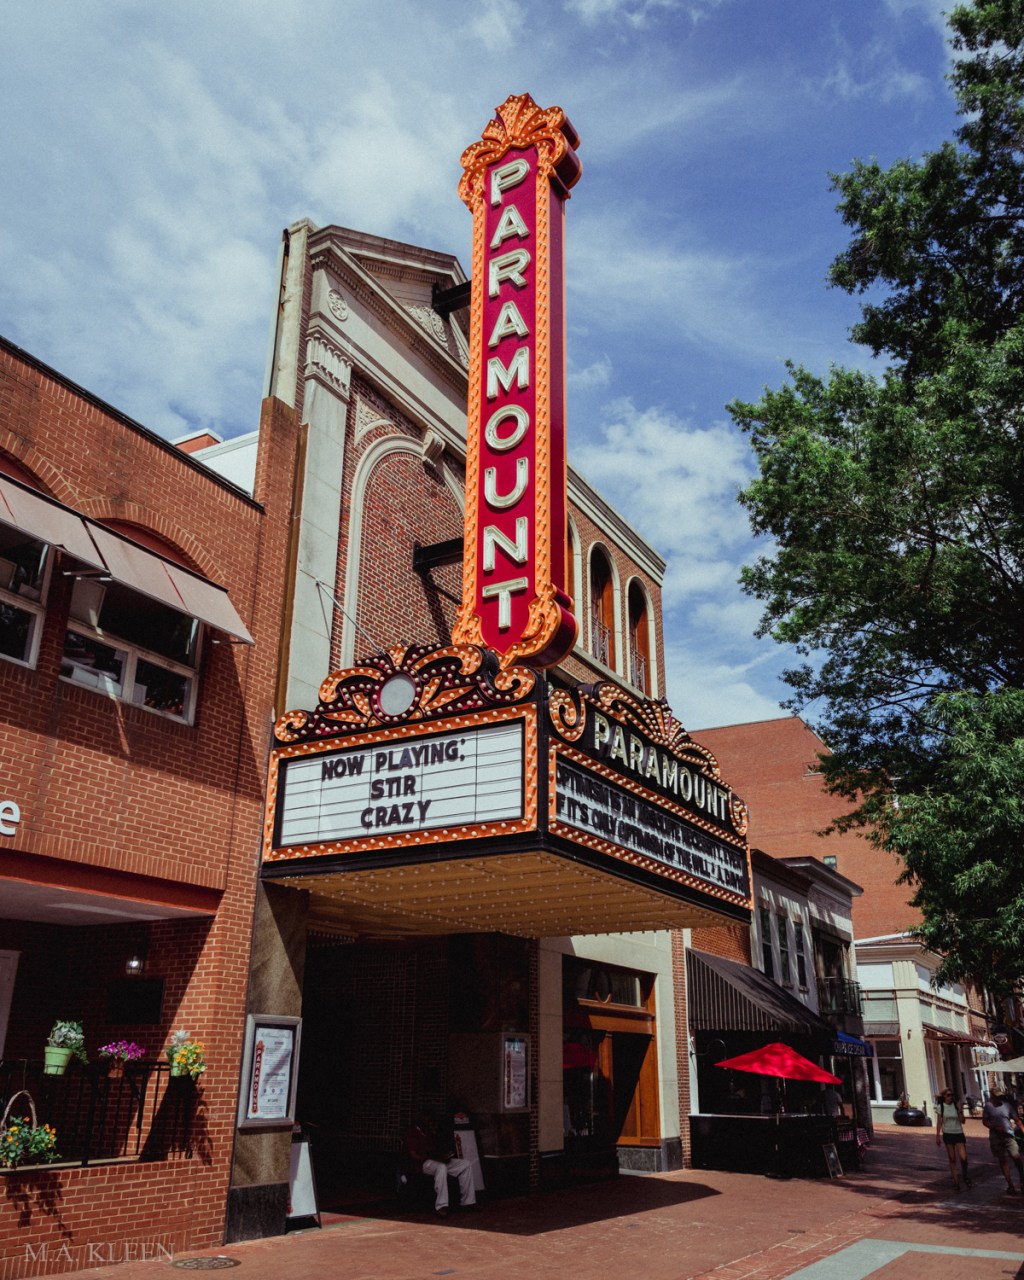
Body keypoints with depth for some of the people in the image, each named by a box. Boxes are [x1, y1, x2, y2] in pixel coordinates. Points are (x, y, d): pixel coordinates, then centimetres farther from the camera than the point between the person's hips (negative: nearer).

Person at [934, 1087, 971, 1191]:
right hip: (947, 1134, 0)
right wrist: (937, 1136, 1)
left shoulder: (957, 1105, 0)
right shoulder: (940, 1107, -1)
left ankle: (966, 1176, 18)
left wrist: (960, 1110, -15)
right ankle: (956, 1182, 11)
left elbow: (962, 1121, -3)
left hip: (958, 1133, 0)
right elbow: (939, 1122, 3)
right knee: (952, 1159, 3)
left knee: (963, 1157, -10)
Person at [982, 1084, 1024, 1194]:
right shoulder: (988, 1106, -1)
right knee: (1003, 1161, 6)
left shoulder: (1007, 1105, 2)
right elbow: (984, 1121, 1)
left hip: (1009, 1136, 0)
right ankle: (1010, 1184, 16)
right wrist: (995, 1128, -14)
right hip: (995, 1138, 0)